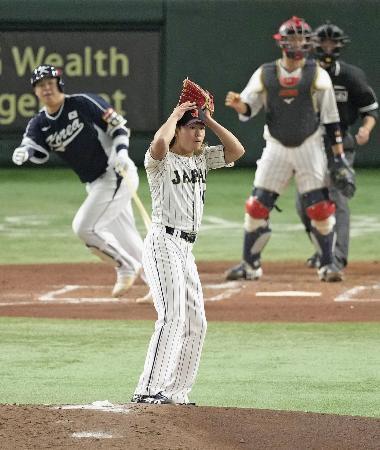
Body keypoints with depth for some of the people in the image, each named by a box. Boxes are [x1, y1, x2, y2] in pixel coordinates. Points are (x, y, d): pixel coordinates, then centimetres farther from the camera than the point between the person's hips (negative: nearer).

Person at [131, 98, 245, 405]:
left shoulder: (202, 159, 15)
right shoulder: (162, 161, -7)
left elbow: (237, 150, 9)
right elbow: (159, 144, -30)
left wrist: (210, 120, 4)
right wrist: (175, 115, -14)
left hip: (186, 249, 9)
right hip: (163, 244, -9)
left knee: (196, 323, 7)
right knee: (172, 317, -19)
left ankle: (175, 391, 12)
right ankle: (147, 391, -21)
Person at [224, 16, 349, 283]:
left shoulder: (317, 75, -2)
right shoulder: (265, 75, 1)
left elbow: (331, 119, -1)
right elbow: (248, 109, -2)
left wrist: (339, 155, -5)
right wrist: (238, 104, -26)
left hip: (309, 149, -1)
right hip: (276, 148, 1)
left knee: (321, 209, -6)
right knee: (257, 207, -1)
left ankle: (328, 264, 7)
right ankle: (250, 265, 10)